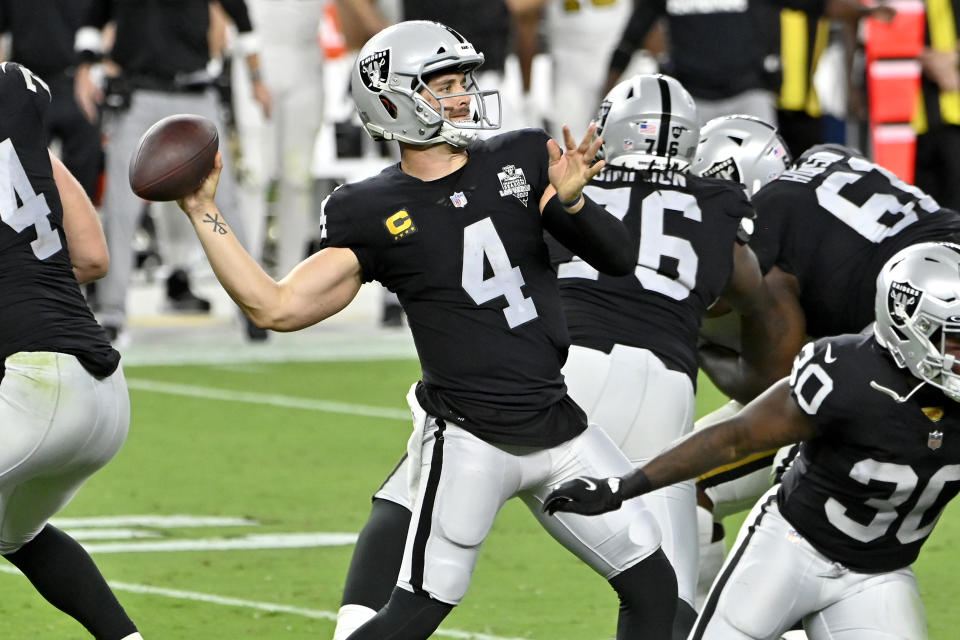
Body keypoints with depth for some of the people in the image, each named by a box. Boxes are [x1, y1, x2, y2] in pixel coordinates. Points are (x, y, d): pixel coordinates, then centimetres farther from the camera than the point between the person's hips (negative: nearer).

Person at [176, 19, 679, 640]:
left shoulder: (522, 161, 4)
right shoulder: (372, 214, -5)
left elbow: (620, 258, 3)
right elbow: (275, 307, -7)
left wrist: (572, 200, -17)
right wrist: (204, 212, -12)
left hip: (558, 426, 5)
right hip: (469, 441, -5)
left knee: (653, 588, 8)